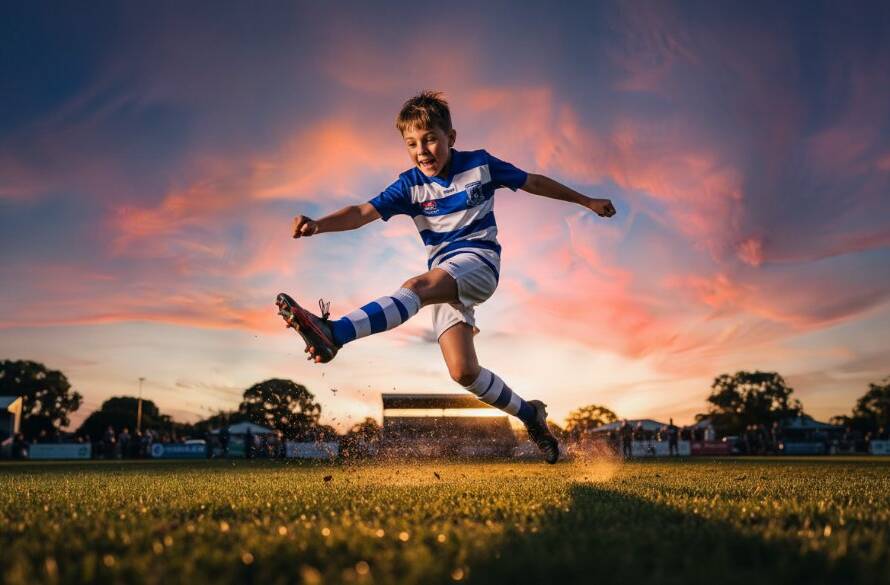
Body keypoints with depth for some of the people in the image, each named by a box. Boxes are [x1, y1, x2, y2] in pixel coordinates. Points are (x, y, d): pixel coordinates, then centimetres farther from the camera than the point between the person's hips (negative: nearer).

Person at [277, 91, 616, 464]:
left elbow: (533, 182, 15)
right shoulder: (410, 186, 3)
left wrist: (586, 201, 23)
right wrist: (317, 225, -31)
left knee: (416, 287, -34)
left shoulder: (479, 165, 1)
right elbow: (363, 213, -11)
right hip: (445, 279, 4)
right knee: (463, 372, -8)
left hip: (479, 261, -4)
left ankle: (333, 334, -51)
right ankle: (529, 414, 14)